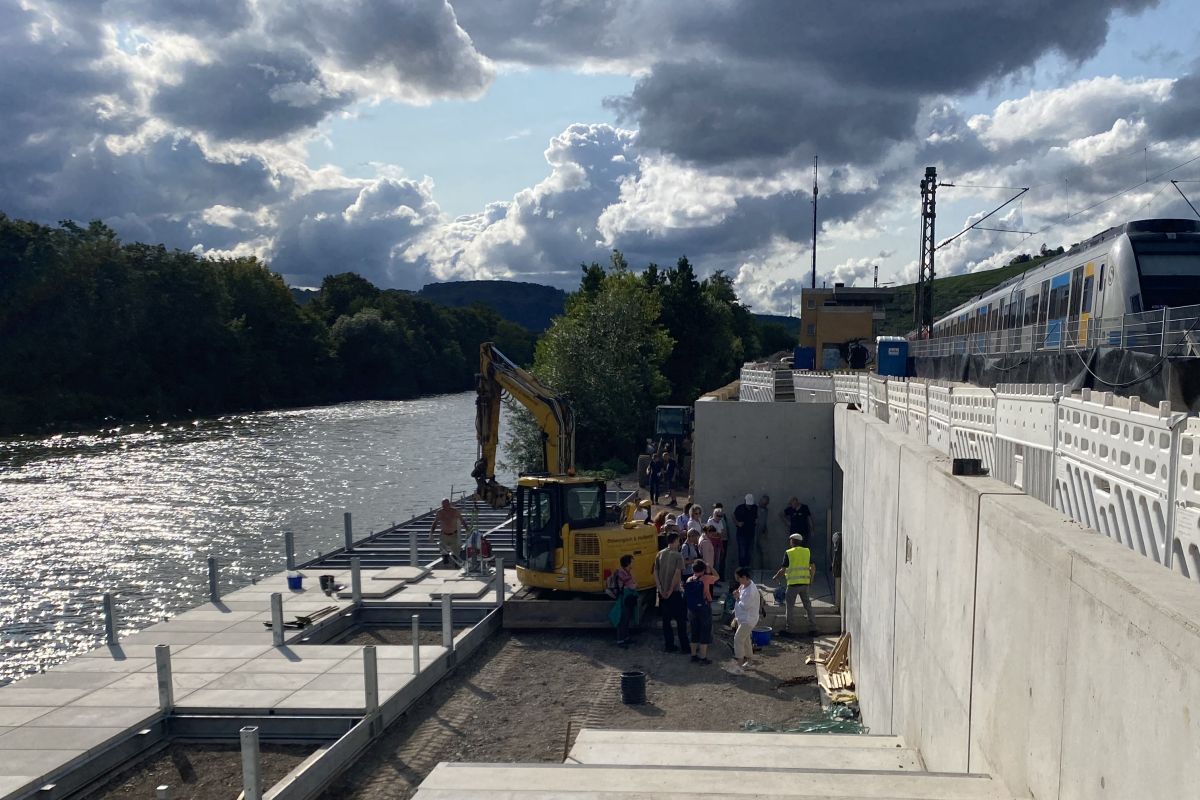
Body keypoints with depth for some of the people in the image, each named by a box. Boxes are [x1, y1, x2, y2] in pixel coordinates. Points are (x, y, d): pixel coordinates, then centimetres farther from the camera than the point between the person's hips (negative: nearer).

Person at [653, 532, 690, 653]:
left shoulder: (659, 554, 4)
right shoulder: (678, 555, -11)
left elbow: (655, 573, 1)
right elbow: (677, 574, -19)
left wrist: (660, 589, -1)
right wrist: (671, 590, -14)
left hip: (663, 593, 5)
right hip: (675, 592, -5)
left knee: (666, 620, 11)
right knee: (681, 620, 5)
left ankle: (669, 645, 15)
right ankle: (684, 646, 7)